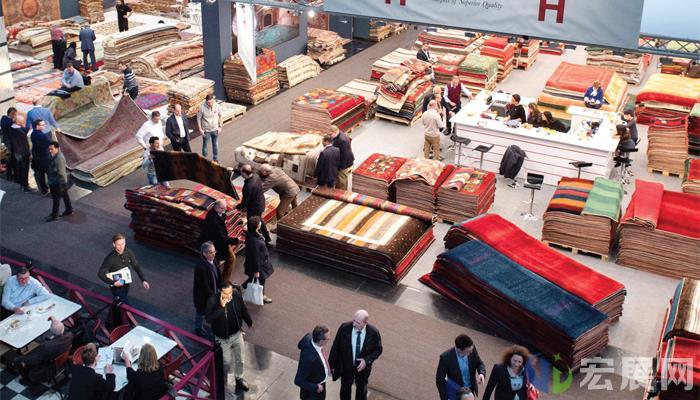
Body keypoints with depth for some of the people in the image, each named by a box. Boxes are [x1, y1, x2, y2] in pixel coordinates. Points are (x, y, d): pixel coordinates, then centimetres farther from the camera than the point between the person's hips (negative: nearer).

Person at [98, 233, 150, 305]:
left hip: (126, 285, 5)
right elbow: (100, 274, -20)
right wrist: (113, 282, -29)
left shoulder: (129, 253, -12)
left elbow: (136, 266, -1)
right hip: (116, 287, -5)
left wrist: (143, 280, -7)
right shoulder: (110, 258, -25)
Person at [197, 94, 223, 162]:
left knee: (215, 145, 17)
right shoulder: (202, 108, -20)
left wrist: (220, 127, -2)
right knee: (205, 145, 10)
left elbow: (220, 116, 1)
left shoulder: (217, 106, -14)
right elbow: (198, 119, -9)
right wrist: (200, 129, -9)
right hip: (206, 131, -2)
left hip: (215, 130, 3)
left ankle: (216, 159, 35)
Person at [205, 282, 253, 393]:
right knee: (226, 362, 11)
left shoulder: (237, 294, -16)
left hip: (237, 334, 4)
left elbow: (243, 309, 3)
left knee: (239, 359, 20)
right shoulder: (213, 300, -27)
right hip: (223, 338, -4)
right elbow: (209, 319, -33)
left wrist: (249, 322, 16)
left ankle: (239, 378, 45)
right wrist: (221, 307, -41)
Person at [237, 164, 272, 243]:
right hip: (261, 204, 9)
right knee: (259, 221, 31)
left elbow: (245, 202, -27)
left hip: (254, 209, -9)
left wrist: (237, 207, -7)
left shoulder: (248, 186, -36)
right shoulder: (256, 177, -12)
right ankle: (267, 238, 47)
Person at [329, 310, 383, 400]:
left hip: (362, 366, 0)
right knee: (345, 388, 25)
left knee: (361, 389, 26)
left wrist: (367, 360, -24)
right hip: (345, 366, 0)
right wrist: (332, 364, -5)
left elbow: (378, 349, -9)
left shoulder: (373, 332, -26)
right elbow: (335, 346, -13)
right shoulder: (344, 328, -26)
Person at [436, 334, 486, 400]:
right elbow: (440, 380, -20)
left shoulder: (471, 349, -22)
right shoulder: (446, 357, -32)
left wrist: (481, 373, -24)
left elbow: (479, 363, -3)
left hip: (471, 388, 4)